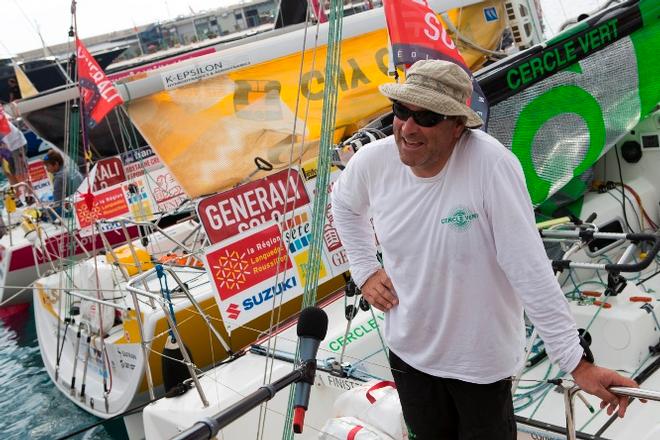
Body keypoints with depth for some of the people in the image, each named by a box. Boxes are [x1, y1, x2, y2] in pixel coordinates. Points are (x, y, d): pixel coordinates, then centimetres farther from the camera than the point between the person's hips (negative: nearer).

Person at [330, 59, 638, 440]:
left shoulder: (491, 164, -29)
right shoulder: (371, 161, -14)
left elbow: (529, 269, -28)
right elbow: (345, 205, 11)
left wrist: (578, 363, -25)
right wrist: (366, 270, 4)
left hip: (483, 360, -4)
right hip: (408, 350, 5)